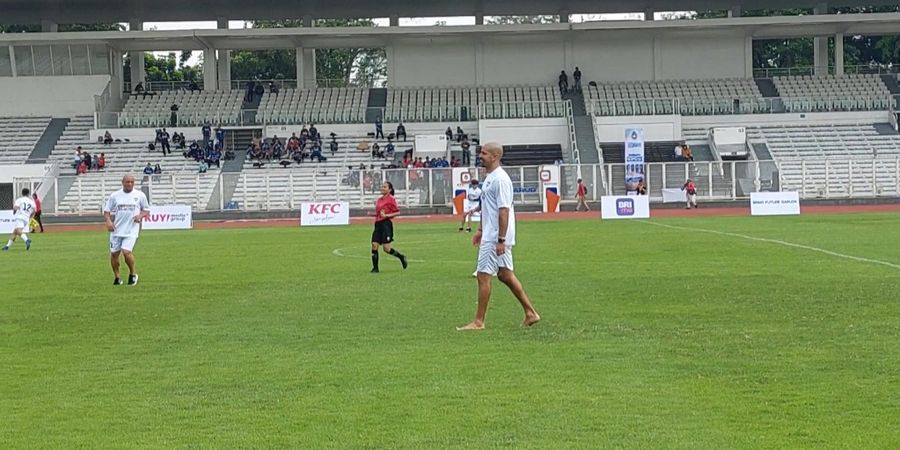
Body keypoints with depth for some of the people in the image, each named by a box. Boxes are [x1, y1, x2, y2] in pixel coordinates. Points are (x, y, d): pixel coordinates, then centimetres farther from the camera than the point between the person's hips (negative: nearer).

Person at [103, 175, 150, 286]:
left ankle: (133, 274, 7)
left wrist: (140, 216, -11)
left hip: (131, 230, -3)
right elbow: (106, 210, 9)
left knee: (126, 252, -17)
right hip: (116, 230, 3)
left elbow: (147, 210, 10)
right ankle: (117, 277, 24)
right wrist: (108, 220, -9)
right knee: (114, 253, 5)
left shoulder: (140, 195, 2)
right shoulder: (115, 195, 4)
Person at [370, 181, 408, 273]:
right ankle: (375, 268, 1)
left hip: (386, 224, -7)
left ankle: (401, 257, 15)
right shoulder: (379, 200, 16)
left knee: (386, 248, -9)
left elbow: (398, 212, -8)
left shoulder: (391, 199, -6)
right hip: (378, 224, 7)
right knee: (374, 245, -4)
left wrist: (387, 215, -17)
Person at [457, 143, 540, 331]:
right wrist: (480, 230, 24)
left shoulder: (500, 179, -18)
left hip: (495, 238, -10)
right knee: (505, 274, 13)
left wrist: (501, 240, -24)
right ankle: (530, 313, 18)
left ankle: (478, 321, 1)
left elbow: (504, 211, -22)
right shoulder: (490, 178, 14)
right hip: (490, 235, 10)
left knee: (483, 276, -5)